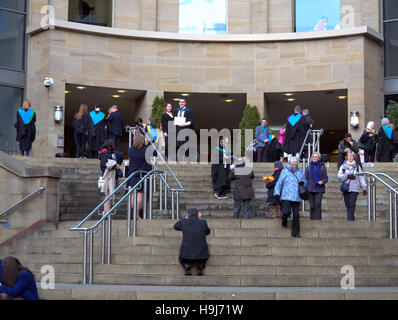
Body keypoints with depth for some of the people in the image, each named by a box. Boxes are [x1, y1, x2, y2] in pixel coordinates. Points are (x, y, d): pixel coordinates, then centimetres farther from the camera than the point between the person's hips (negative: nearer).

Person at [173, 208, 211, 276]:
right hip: (201, 255, 0)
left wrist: (185, 218, 27)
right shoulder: (203, 222, -4)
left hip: (187, 254, 0)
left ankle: (187, 266, 0)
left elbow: (175, 226, 18)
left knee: (182, 259, 34)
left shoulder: (184, 222, -4)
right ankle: (200, 265, 5)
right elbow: (207, 232, 17)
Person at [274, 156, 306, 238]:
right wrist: (277, 193, -5)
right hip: (286, 197, -3)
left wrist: (303, 182, -2)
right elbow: (279, 183, 4)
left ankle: (295, 233, 9)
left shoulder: (300, 172, 11)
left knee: (296, 215, 0)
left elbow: (305, 181, 22)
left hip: (296, 197, 3)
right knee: (286, 212, -19)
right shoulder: (285, 171, 2)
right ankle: (284, 221, 17)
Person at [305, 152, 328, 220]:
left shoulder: (322, 167, 6)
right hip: (310, 189, 2)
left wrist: (322, 181, -16)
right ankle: (312, 219, 12)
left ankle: (318, 219, -14)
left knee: (318, 204, -14)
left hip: (319, 189, -2)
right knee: (312, 206, 3)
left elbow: (326, 178, 6)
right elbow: (306, 178, 14)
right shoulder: (309, 167, 13)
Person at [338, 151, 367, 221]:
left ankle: (350, 219, -17)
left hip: (354, 188, -2)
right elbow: (339, 176, 1)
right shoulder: (343, 166, 10)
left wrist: (364, 188, 5)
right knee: (348, 205, 3)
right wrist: (347, 176, -13)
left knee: (352, 205, -13)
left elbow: (361, 177, 9)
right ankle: (352, 219, 14)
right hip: (345, 188, 2)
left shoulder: (357, 166, 9)